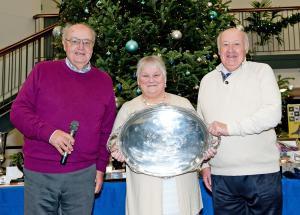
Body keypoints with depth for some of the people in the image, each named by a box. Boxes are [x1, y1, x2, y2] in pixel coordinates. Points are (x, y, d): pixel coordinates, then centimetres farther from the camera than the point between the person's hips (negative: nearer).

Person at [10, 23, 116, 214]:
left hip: (84, 173, 1)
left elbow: (107, 130, 10)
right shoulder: (43, 71, 2)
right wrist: (48, 132, -17)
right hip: (39, 173, -1)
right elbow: (18, 110, -2)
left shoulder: (104, 81, 7)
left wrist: (101, 167, 8)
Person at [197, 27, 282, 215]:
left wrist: (229, 128, -17)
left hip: (261, 173, -3)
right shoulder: (207, 81, 12)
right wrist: (205, 164, 10)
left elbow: (273, 114, -12)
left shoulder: (262, 71, 1)